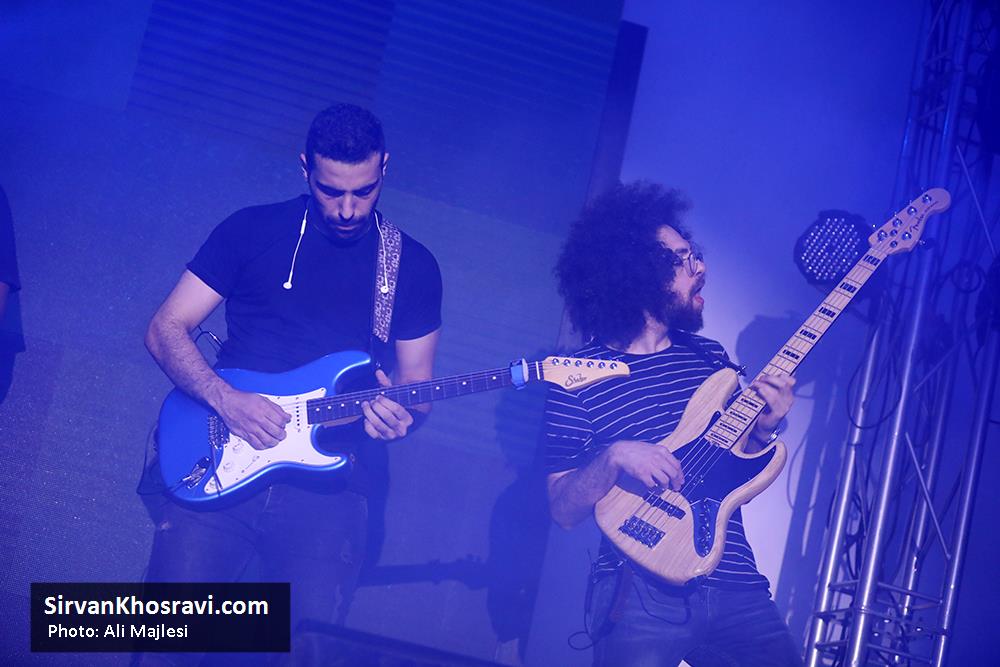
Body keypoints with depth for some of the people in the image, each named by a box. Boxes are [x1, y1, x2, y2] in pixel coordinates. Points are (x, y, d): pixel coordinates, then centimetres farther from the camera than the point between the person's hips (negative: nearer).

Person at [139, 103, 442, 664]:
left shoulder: (413, 266, 11)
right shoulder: (253, 230, 8)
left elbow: (418, 386, 15)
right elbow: (166, 330, 6)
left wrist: (399, 414, -9)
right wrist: (225, 398, -11)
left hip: (330, 485, 1)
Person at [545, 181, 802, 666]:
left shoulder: (709, 356, 11)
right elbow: (563, 509, -4)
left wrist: (761, 430, -1)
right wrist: (613, 457, -21)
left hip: (737, 587, 5)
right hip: (642, 593, -5)